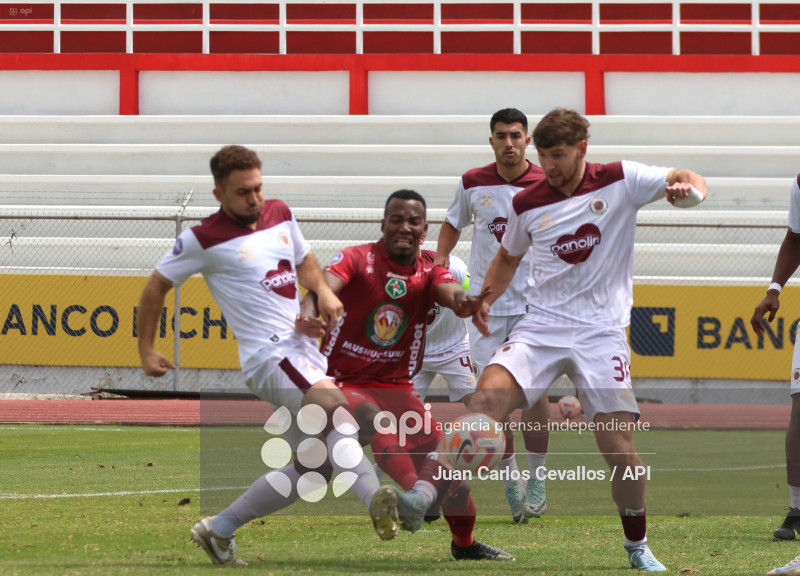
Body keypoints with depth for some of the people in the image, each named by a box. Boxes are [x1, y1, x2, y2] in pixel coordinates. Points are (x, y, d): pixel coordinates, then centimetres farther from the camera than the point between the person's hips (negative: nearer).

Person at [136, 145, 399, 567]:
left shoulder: (279, 215, 14)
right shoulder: (204, 239, -4)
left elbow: (304, 260, 31)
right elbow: (156, 287, 7)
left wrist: (323, 291, 9)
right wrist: (146, 350, 9)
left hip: (305, 354, 8)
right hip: (268, 355, -8)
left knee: (310, 469, 9)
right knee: (333, 402, -35)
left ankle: (218, 531, 23)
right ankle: (375, 499, -56)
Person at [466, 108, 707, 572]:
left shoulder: (621, 182, -3)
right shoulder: (527, 204, 5)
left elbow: (690, 183, -6)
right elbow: (509, 257, 23)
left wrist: (687, 189, -30)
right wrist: (486, 299, 5)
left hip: (601, 333, -2)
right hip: (541, 326, 2)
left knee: (619, 446, -8)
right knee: (489, 395, -25)